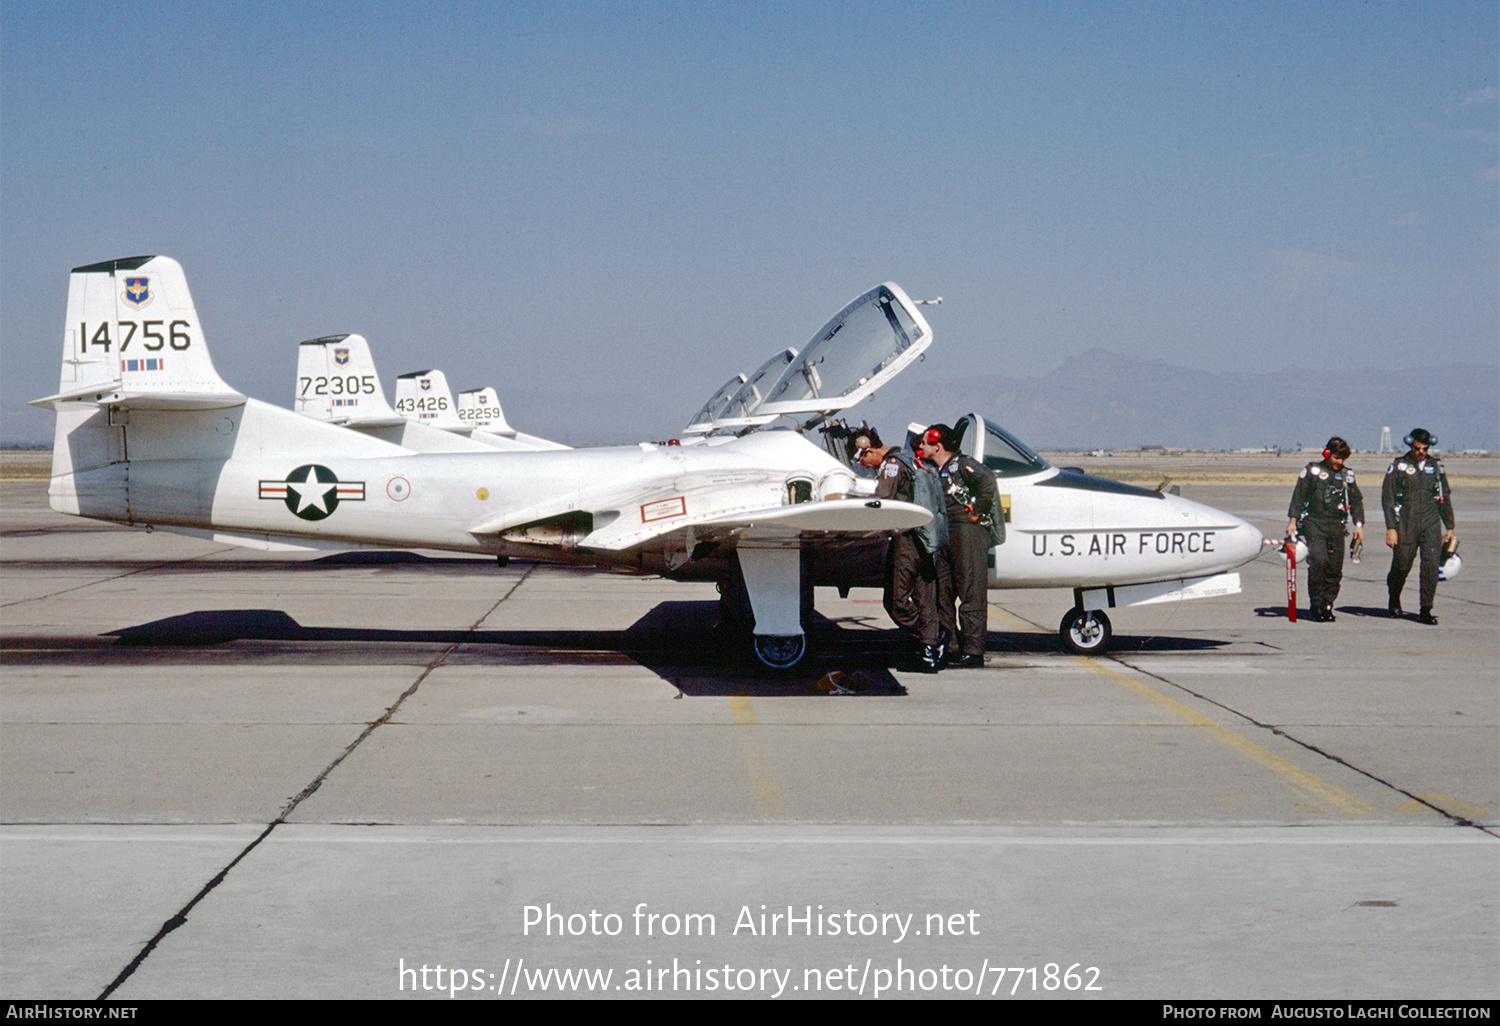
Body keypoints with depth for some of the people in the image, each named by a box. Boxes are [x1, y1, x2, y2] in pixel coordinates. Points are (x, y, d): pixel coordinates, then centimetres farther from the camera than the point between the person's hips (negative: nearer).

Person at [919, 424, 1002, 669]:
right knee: (942, 593, 9)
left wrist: (978, 512, -19)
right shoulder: (935, 472, 19)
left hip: (969, 531, -9)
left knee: (971, 594, -8)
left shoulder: (963, 464, -7)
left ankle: (973, 651, -8)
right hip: (944, 535, 9)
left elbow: (987, 479, -23)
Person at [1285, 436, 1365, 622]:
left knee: (1335, 568, -1)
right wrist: (1293, 520, -3)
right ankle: (1316, 605, -10)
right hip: (1313, 523, -4)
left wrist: (1359, 525, 10)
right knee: (1318, 560, -20)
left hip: (1336, 525, 4)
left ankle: (1327, 606, 11)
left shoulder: (1347, 474, 14)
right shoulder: (1312, 471, 4)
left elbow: (1356, 500, 18)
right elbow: (1299, 495, 4)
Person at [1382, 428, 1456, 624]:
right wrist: (1391, 528, -9)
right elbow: (1387, 498, -2)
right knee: (1402, 565, 4)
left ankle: (1426, 611, -6)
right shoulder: (1399, 466, 0)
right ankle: (1394, 600, 33)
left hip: (1431, 523, 2)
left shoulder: (1436, 466, 10)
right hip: (1405, 525, -2)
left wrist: (1450, 527, 15)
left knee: (1431, 564, -10)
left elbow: (1445, 498, 17)